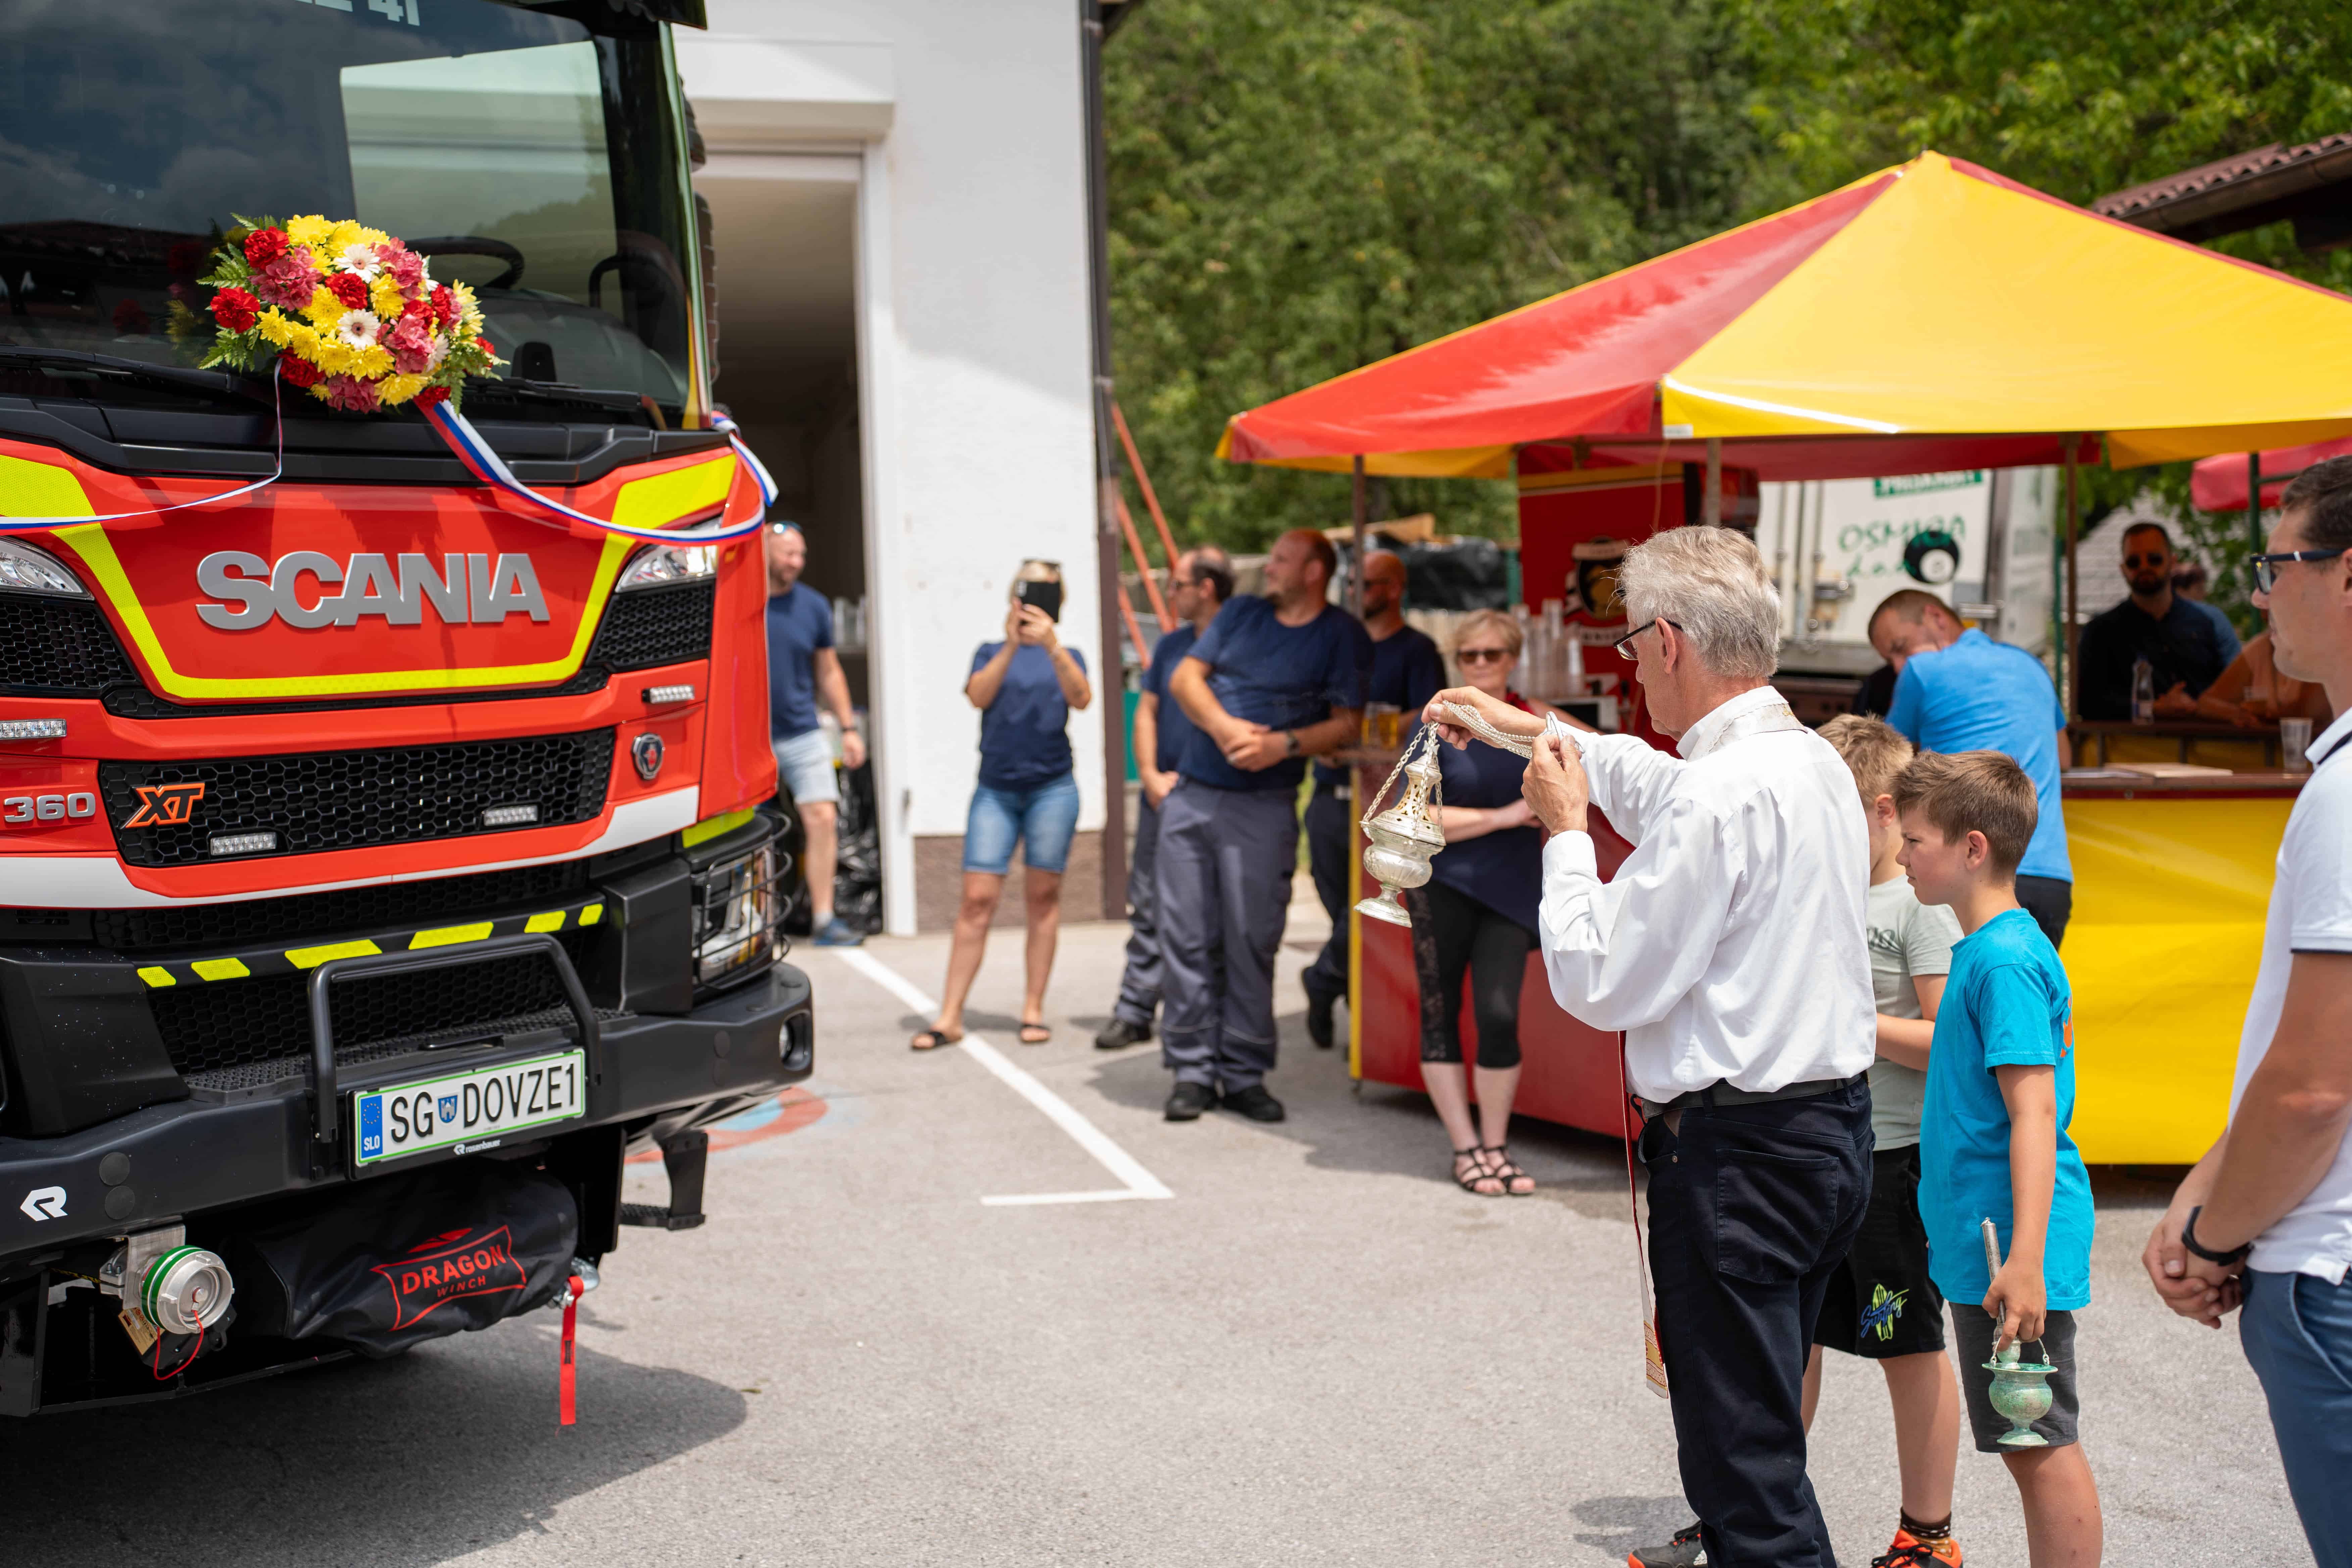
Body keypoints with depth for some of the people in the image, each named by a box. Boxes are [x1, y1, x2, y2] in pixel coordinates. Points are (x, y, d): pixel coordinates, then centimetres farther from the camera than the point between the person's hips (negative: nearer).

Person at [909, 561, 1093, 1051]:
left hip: (1052, 788, 0)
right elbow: (980, 695, -9)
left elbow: (1081, 698, -11)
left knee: (1043, 896, 3)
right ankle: (949, 1017, -4)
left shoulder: (1066, 657, 10)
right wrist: (1012, 646, -22)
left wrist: (1052, 645, -26)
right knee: (977, 900, -5)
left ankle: (1034, 1010, 11)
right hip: (996, 788, 0)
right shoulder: (992, 653, 12)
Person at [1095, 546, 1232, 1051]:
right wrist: (1150, 775, 1)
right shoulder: (1171, 645, 13)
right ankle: (1134, 1012, 12)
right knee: (1148, 907, 7)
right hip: (1162, 796, 6)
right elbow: (1147, 712, 15)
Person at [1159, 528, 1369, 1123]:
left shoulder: (1342, 636, 3)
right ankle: (1193, 1069, 8)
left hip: (1262, 810, -4)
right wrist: (1222, 726, -10)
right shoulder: (1242, 613, 15)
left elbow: (1346, 723, -3)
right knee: (1186, 937, 1)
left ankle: (1244, 1075, 7)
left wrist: (1284, 745, -18)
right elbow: (1185, 677, 8)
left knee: (1250, 943, -3)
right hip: (1191, 796, 4)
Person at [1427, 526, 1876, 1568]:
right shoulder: (1813, 760, 9)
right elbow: (1658, 788, 29)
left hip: (1736, 1157, -10)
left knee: (1745, 1463, -1)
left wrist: (1565, 831, -5)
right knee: (1761, 1432, 21)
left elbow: (1598, 984, -17)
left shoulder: (1722, 798, -22)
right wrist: (1531, 728, 37)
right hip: (1832, 1128, 10)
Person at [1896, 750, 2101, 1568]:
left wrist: (2025, 1258, -26)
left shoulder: (2004, 961, -17)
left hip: (2008, 1251, -10)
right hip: (1984, 1243, 10)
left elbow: (2034, 1115, -22)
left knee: (2044, 1447, -2)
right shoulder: (2001, 947, 12)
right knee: (2032, 1447, 15)